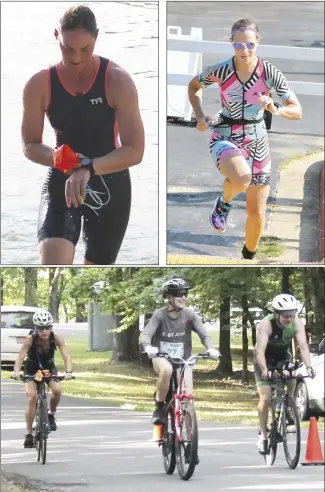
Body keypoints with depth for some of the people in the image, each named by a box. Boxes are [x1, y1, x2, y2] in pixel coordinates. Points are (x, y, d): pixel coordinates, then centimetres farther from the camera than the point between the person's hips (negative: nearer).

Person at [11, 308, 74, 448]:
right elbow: (21, 356, -37)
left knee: (57, 390, -26)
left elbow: (66, 356, -31)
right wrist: (16, 372, -56)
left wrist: (68, 372, -49)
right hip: (31, 370, -1)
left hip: (49, 368, 1)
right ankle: (28, 434, -11)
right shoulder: (30, 339, -27)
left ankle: (51, 414, 4)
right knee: (31, 397, -20)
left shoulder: (56, 339, -23)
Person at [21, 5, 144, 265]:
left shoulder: (117, 81, -16)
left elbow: (135, 151, -20)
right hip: (61, 182, 0)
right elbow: (30, 145, 2)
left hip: (109, 185, 0)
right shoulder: (40, 85, -10)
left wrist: (88, 168, -36)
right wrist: (57, 158, -22)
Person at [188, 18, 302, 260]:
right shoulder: (219, 70, -14)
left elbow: (297, 111, -14)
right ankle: (225, 202, 1)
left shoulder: (270, 73, -14)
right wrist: (200, 117, -6)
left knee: (257, 213, 6)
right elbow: (193, 86, 7)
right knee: (241, 179, -36)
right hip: (226, 138, -2)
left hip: (257, 142, 2)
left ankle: (249, 257, 35)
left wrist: (275, 109, -34)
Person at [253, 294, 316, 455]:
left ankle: (288, 409, 0)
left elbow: (303, 346, -33)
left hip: (284, 358, 3)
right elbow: (260, 350, -42)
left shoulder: (297, 324, -24)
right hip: (265, 360, -3)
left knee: (292, 380, -26)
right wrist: (264, 370, -57)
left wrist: (309, 367, -49)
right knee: (265, 398, -13)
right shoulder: (266, 324, -33)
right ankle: (263, 436, 0)